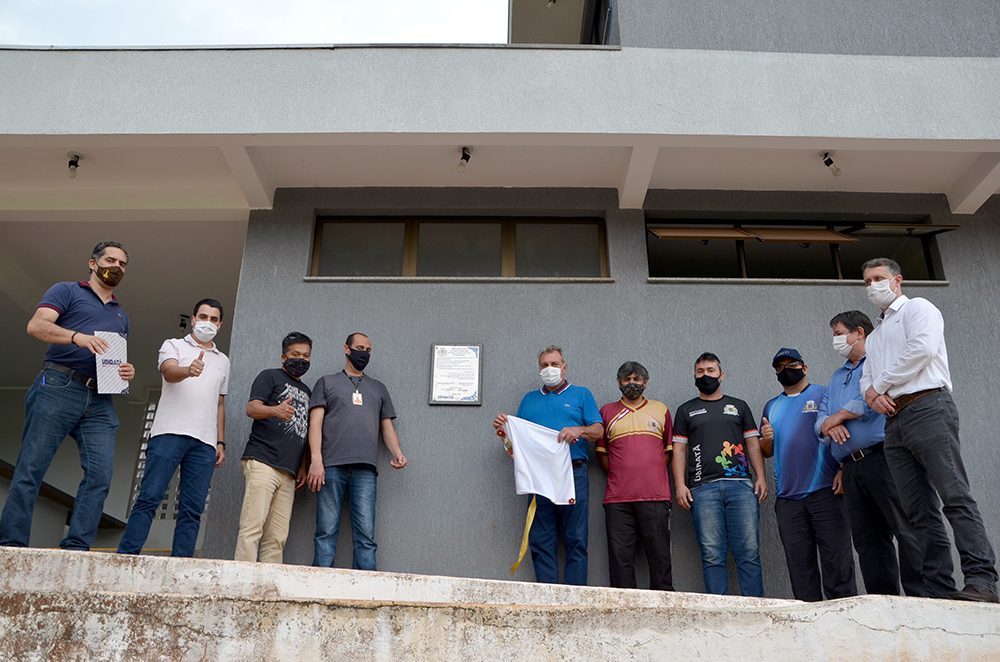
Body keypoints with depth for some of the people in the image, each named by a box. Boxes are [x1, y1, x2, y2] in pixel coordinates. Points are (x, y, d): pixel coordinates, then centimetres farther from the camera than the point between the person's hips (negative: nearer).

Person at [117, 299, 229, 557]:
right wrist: (188, 370, -33)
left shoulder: (223, 361, 25)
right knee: (149, 497, -11)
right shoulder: (173, 345, 13)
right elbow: (169, 372, -10)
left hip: (205, 442, 4)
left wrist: (221, 442, 15)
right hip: (170, 433, -3)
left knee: (192, 509, -4)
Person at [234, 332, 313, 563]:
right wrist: (275, 410, -27)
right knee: (252, 526, -14)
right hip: (262, 461, -6)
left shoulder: (306, 392, 28)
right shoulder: (270, 376, 10)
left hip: (289, 472, 6)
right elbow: (252, 408, -5)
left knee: (277, 537, -1)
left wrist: (303, 467, 15)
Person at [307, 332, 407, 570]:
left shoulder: (378, 388, 25)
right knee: (327, 531, -4)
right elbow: (315, 423, 6)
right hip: (332, 465, -2)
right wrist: (316, 460, -9)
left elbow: (387, 427, 22)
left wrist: (397, 452, 1)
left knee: (366, 534, -5)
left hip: (365, 469, 2)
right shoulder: (327, 383, 17)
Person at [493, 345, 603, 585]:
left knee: (576, 540, -5)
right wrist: (503, 427, 0)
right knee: (541, 542, 1)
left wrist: (579, 430, -15)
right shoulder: (529, 399, 22)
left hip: (573, 474, -3)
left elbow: (598, 431, 4)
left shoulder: (581, 394, 14)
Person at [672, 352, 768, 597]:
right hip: (703, 488, 0)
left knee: (749, 551, -5)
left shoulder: (739, 407, 20)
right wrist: (680, 485, -2)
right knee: (712, 554, -4)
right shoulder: (686, 410, 17)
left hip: (741, 485, 1)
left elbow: (753, 444, 16)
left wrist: (761, 477, 2)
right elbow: (679, 450, 11)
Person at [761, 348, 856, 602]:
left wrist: (844, 471, -13)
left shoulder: (824, 394, 6)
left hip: (825, 492, -4)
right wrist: (766, 439, 2)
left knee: (836, 558, -5)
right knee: (799, 565, 5)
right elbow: (767, 451, 24)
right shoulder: (772, 406, 20)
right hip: (787, 498, 4)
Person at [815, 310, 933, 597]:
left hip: (883, 456, -7)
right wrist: (828, 426, -3)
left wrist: (838, 416, -3)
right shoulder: (837, 376, 29)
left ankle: (933, 595, -9)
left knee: (909, 528, -11)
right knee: (867, 541, 4)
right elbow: (821, 418, 22)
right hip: (851, 468, 7)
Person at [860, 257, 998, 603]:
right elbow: (866, 377, 26)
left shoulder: (918, 308, 8)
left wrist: (880, 385, -4)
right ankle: (938, 586, -1)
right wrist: (872, 394, 1)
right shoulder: (875, 336, 30)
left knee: (955, 496, -15)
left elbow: (923, 347, -10)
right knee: (920, 510, 1)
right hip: (894, 421, 7)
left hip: (927, 408, -7)